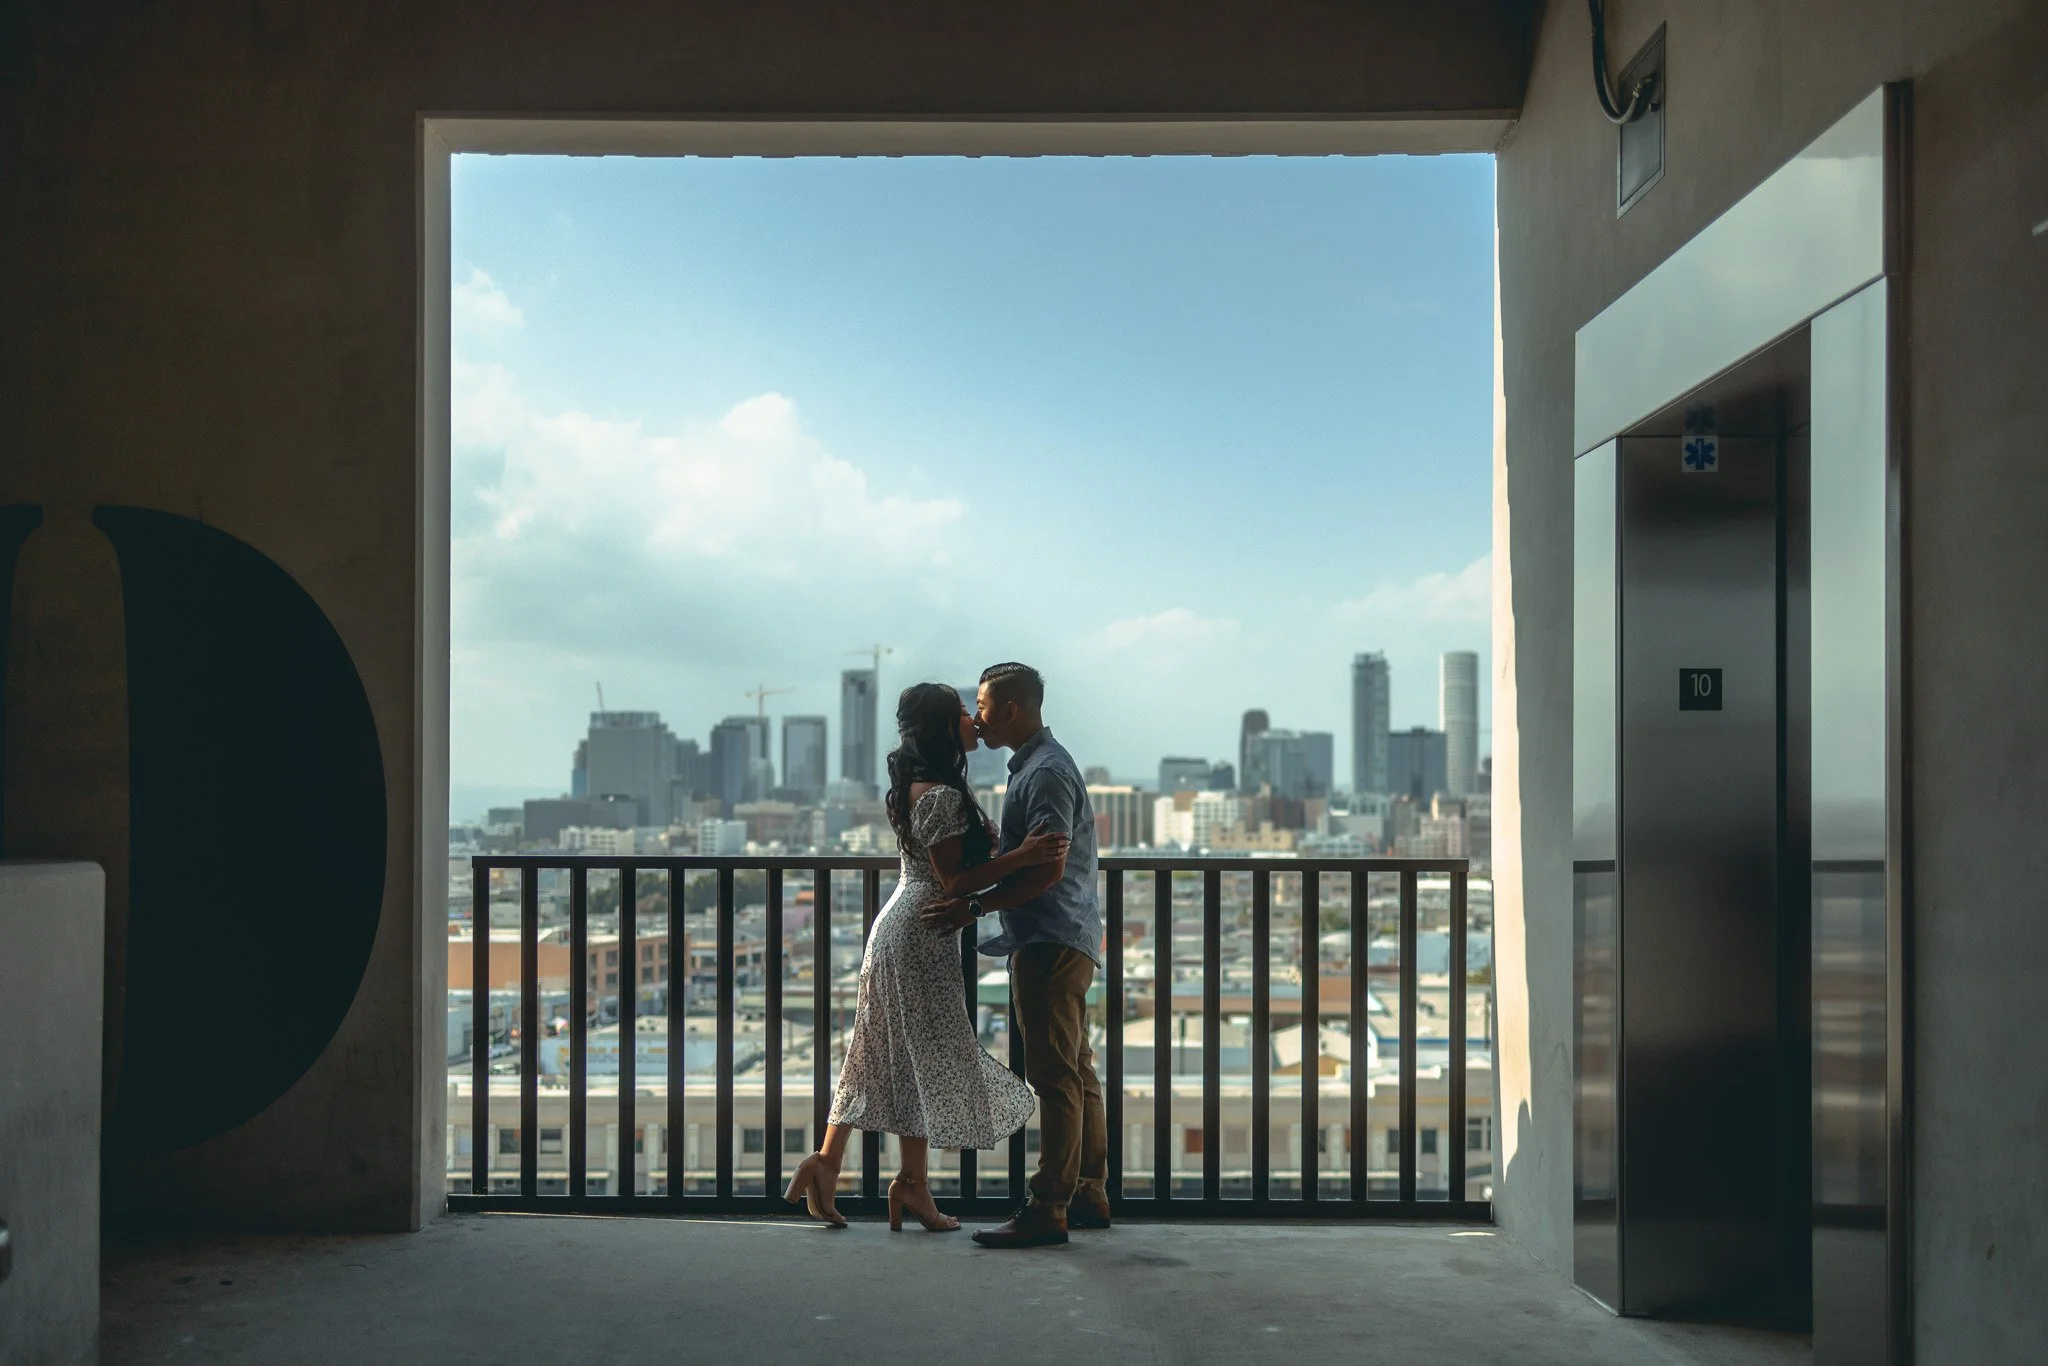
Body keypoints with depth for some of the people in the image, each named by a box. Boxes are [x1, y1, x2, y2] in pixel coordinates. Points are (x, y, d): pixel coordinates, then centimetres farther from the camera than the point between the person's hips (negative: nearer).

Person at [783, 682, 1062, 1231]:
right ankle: (913, 1182, 9)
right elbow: (953, 881, -20)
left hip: (900, 926, 10)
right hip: (922, 936, -10)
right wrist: (1023, 856, -27)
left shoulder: (916, 788, 12)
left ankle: (827, 1160, 12)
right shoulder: (942, 796, -19)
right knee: (926, 1055, 0)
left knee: (880, 1054, 12)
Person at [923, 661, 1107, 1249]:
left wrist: (974, 906, -23)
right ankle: (1088, 1196, 20)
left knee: (1055, 1076, -8)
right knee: (1076, 1073, 13)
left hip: (1051, 945, -11)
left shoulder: (1047, 771, -15)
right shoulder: (1036, 765, 18)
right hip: (1059, 941, 11)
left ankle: (1047, 1210, -6)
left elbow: (1047, 868, -24)